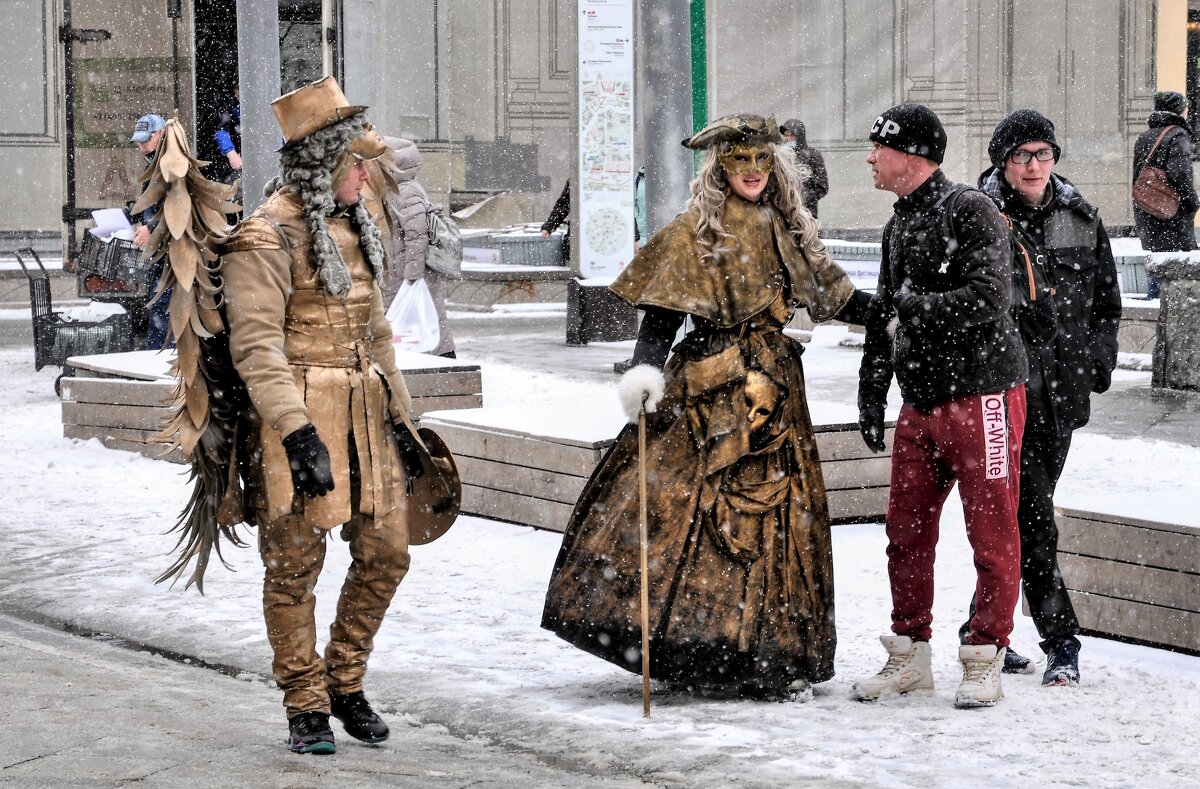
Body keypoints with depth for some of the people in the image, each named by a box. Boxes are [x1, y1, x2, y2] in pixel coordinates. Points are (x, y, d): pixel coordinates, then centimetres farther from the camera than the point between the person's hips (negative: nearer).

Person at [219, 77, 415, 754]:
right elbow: (256, 346, -17)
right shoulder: (268, 237, -11)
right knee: (295, 564, 0)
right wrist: (297, 433, -24)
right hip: (299, 415, -8)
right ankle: (307, 708, 9)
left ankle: (346, 684, 22)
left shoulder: (356, 228, 16)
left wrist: (400, 412, 20)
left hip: (364, 413, 8)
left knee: (386, 552, 7)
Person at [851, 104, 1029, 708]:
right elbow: (885, 316, 25)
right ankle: (909, 656, 20)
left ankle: (984, 661, 7)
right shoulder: (898, 226, 17)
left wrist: (915, 305, -14)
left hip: (981, 396, -8)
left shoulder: (970, 211, -10)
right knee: (906, 533, 9)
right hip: (920, 403, 8)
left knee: (992, 534, -1)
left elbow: (988, 299, -22)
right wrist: (870, 393, 20)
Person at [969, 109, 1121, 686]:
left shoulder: (1081, 221, 10)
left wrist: (1099, 358, 10)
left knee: (1020, 515, 12)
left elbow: (1106, 299, 20)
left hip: (1064, 392, 5)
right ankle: (1060, 640, -6)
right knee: (1031, 517, -10)